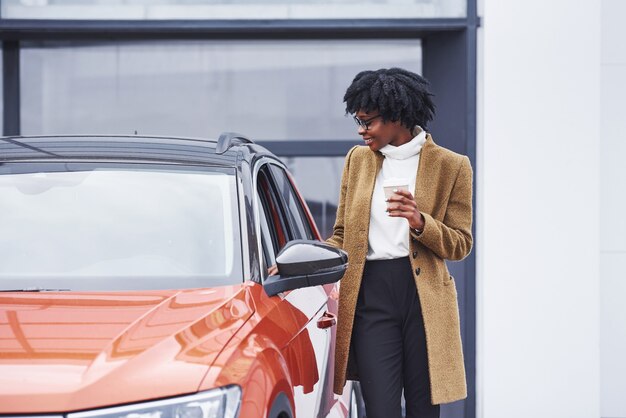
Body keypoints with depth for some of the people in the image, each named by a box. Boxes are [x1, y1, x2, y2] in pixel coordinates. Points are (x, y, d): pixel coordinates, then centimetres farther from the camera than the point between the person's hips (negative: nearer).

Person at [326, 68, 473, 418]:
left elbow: (461, 244, 2)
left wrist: (420, 222, -16)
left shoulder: (451, 166, 2)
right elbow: (343, 235, 15)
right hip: (371, 294, 2)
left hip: (425, 298, -2)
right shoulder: (358, 159, 12)